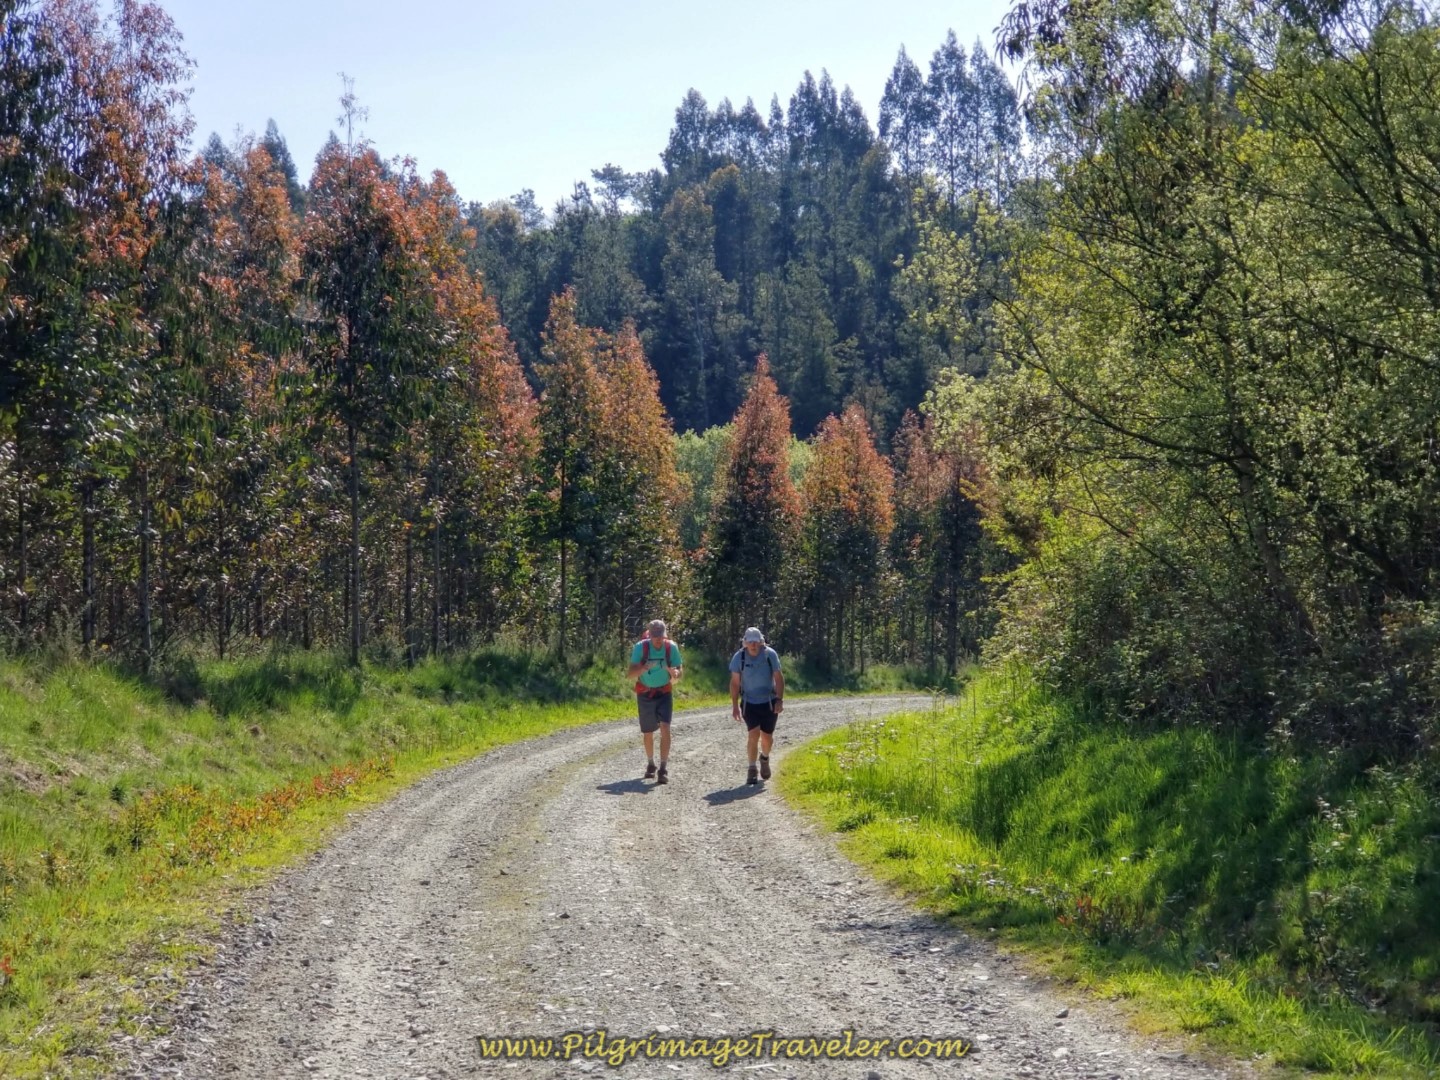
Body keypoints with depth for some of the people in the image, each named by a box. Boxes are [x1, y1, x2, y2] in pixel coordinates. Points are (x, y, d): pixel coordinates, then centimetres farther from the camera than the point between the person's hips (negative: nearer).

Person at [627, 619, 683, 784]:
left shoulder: (671, 647, -12)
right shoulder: (641, 647, -14)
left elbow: (677, 677, -4)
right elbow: (631, 674, -15)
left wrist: (674, 674, -29)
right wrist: (643, 668, -36)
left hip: (664, 694, -1)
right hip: (645, 694, 1)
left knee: (665, 728, -18)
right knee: (647, 732, 10)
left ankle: (664, 767, -20)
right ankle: (650, 764, 32)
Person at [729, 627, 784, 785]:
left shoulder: (770, 655, -11)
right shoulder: (739, 657, -10)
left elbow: (779, 678, -7)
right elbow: (735, 683, -3)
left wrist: (779, 700, -15)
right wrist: (735, 706, -5)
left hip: (769, 702, 1)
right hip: (749, 702, -1)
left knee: (767, 737, 6)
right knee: (754, 734, -14)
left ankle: (765, 758, 38)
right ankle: (752, 769, -4)